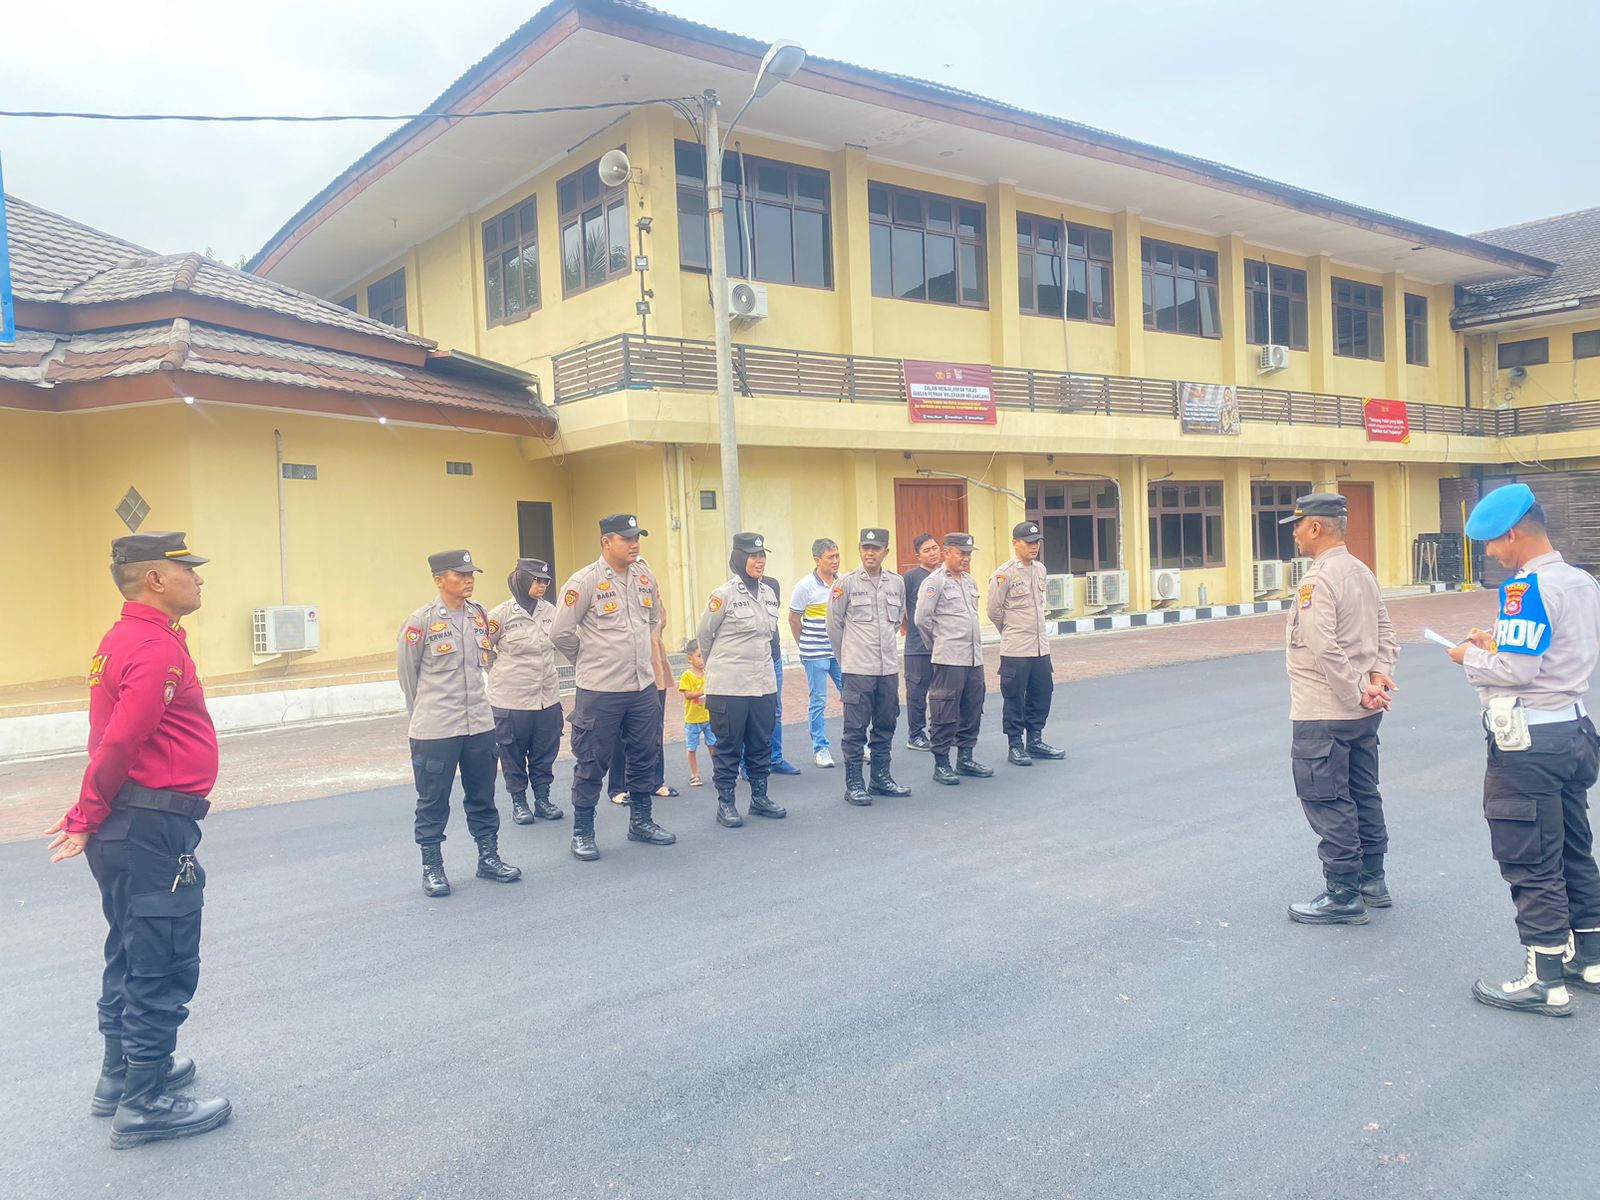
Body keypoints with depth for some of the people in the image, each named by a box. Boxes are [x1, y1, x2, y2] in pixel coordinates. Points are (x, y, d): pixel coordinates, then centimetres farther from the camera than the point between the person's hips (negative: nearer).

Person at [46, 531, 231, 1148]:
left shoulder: (123, 640, 12)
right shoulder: (157, 647, -19)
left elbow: (112, 742, 14)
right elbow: (119, 744, -24)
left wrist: (90, 817, 15)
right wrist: (88, 820, -12)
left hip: (123, 827, 10)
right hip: (154, 831, -10)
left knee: (132, 957, 21)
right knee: (164, 969, 1)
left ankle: (122, 1073, 34)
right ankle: (146, 1104, 10)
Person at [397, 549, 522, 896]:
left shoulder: (480, 615, 5)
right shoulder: (420, 621, -11)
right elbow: (406, 672, -1)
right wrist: (426, 713, 9)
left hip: (480, 724, 5)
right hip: (434, 730, -5)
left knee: (482, 796, 14)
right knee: (433, 802, 6)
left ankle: (488, 857, 27)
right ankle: (432, 867, 18)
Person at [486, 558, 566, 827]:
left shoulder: (551, 611, 1)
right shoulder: (503, 613, -10)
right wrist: (501, 673, -2)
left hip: (548, 696, 4)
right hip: (512, 698, -4)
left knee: (545, 753, 11)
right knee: (513, 753, 8)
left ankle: (543, 799, 24)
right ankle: (519, 802, 21)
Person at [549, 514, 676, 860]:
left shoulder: (646, 576, 4)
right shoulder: (585, 581, -13)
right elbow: (560, 632, -10)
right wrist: (591, 660, 2)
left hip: (643, 687, 6)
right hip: (599, 691, -6)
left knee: (645, 758, 15)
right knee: (592, 764, 4)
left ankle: (640, 821, 31)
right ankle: (582, 832, 18)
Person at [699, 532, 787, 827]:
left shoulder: (769, 593, 8)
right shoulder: (724, 594, -10)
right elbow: (703, 635, 0)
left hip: (764, 683, 6)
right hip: (729, 685, -6)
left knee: (761, 744, 13)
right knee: (729, 747, 3)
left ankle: (759, 797, 25)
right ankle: (725, 803, 13)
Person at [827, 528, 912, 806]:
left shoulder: (897, 583, 6)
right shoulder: (847, 583, -6)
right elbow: (834, 624, 1)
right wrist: (846, 658, 7)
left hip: (889, 667, 5)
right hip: (858, 668, -4)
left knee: (886, 725, 12)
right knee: (856, 728, 0)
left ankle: (881, 778, 25)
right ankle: (853, 784, 8)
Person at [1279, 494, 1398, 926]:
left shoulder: (1318, 580, -19)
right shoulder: (1362, 571, 11)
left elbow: (1326, 650, -26)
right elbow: (1386, 633, 12)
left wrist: (1359, 692, -17)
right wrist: (1379, 676, -1)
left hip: (1324, 715, -10)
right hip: (1364, 712, 10)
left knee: (1327, 803, 0)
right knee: (1363, 794, 18)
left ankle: (1343, 896, 7)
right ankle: (1372, 880, 30)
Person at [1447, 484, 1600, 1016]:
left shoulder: (1528, 588, -20)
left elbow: (1514, 671, -24)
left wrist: (1470, 657, -7)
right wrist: (1498, 644, 10)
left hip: (1528, 745, -9)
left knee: (1531, 865, 1)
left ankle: (1546, 982, 9)